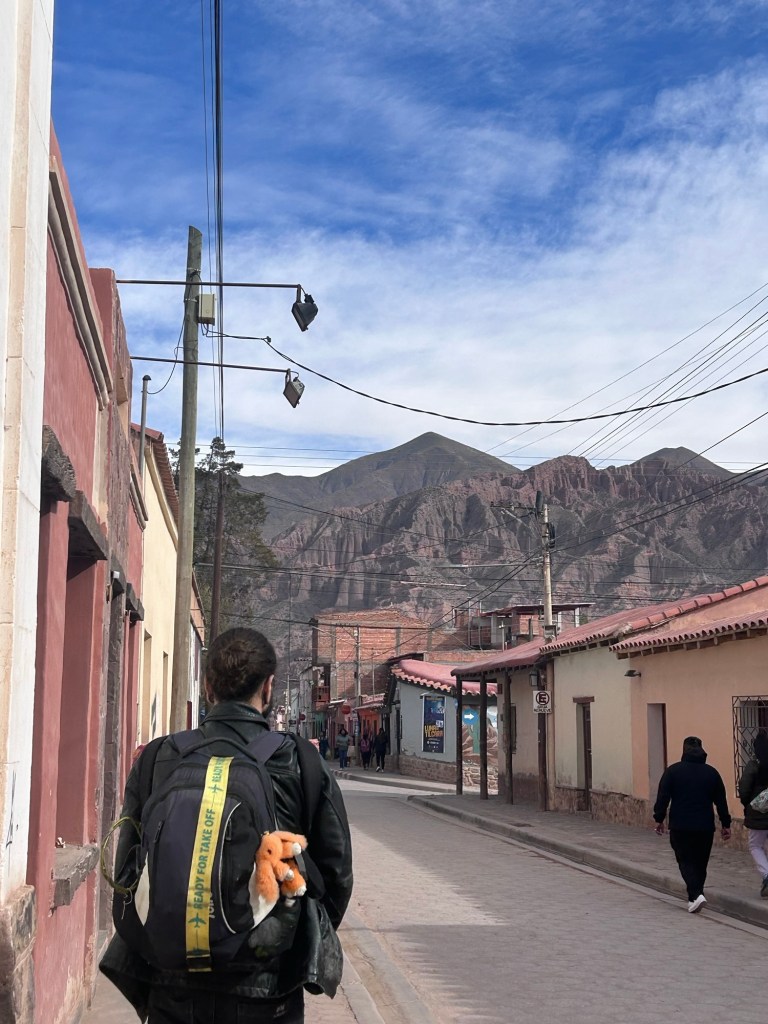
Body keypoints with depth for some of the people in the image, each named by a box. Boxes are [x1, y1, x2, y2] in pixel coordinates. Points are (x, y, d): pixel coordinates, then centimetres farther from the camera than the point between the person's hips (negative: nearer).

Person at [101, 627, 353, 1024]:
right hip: (267, 991, -1)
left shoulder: (156, 760, -4)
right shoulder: (305, 765, -8)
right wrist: (304, 943, 15)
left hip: (173, 992, 1)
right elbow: (336, 874, -2)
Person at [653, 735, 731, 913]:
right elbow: (721, 801, 9)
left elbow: (663, 797, -6)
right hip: (705, 827, 3)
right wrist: (725, 824, 16)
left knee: (685, 861, 2)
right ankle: (694, 897, 19)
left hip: (680, 827, -2)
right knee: (700, 862, 14)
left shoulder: (673, 770, -2)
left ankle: (696, 895, -17)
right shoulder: (711, 772, 6)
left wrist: (659, 819, 1)